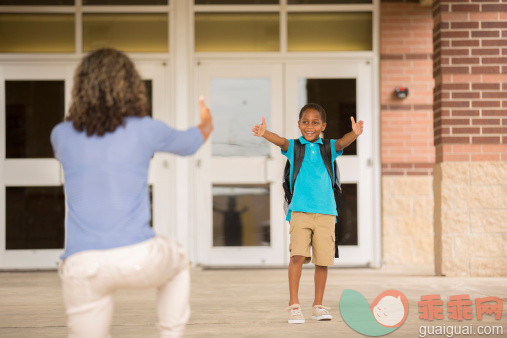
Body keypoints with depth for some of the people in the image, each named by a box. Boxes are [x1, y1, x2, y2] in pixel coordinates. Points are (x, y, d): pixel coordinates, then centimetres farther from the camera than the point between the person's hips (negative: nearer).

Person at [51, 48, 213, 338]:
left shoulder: (62, 135, 8)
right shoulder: (146, 131, 2)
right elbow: (190, 143, 24)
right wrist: (206, 124, 49)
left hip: (82, 265, 1)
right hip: (136, 257, -1)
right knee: (178, 261, 32)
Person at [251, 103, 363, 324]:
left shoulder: (329, 148, 9)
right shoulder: (294, 147, 7)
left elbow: (343, 142, -12)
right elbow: (280, 141, -14)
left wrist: (355, 134, -36)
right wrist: (264, 133, -37)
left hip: (325, 212, 1)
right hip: (300, 210, -1)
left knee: (323, 260, 3)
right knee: (298, 255, -15)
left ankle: (318, 305, 19)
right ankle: (294, 305, -8)